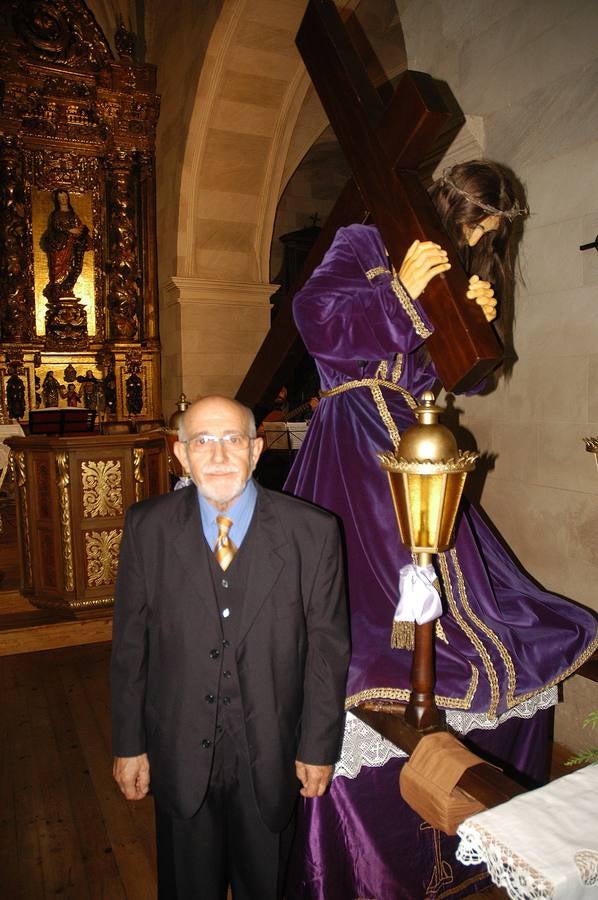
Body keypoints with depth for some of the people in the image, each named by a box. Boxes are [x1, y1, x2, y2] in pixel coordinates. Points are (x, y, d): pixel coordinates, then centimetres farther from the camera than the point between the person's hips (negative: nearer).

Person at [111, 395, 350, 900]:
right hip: (180, 753, 1)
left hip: (271, 756, 0)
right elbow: (130, 644, -4)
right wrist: (128, 744, 1)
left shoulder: (312, 532, -15)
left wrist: (319, 746, -3)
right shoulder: (147, 527, -11)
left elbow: (328, 648, -8)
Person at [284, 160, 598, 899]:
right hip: (355, 443, -6)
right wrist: (400, 292, -15)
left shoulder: (459, 277, 23)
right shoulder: (363, 245, 6)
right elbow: (314, 317, -10)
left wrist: (476, 322, 3)